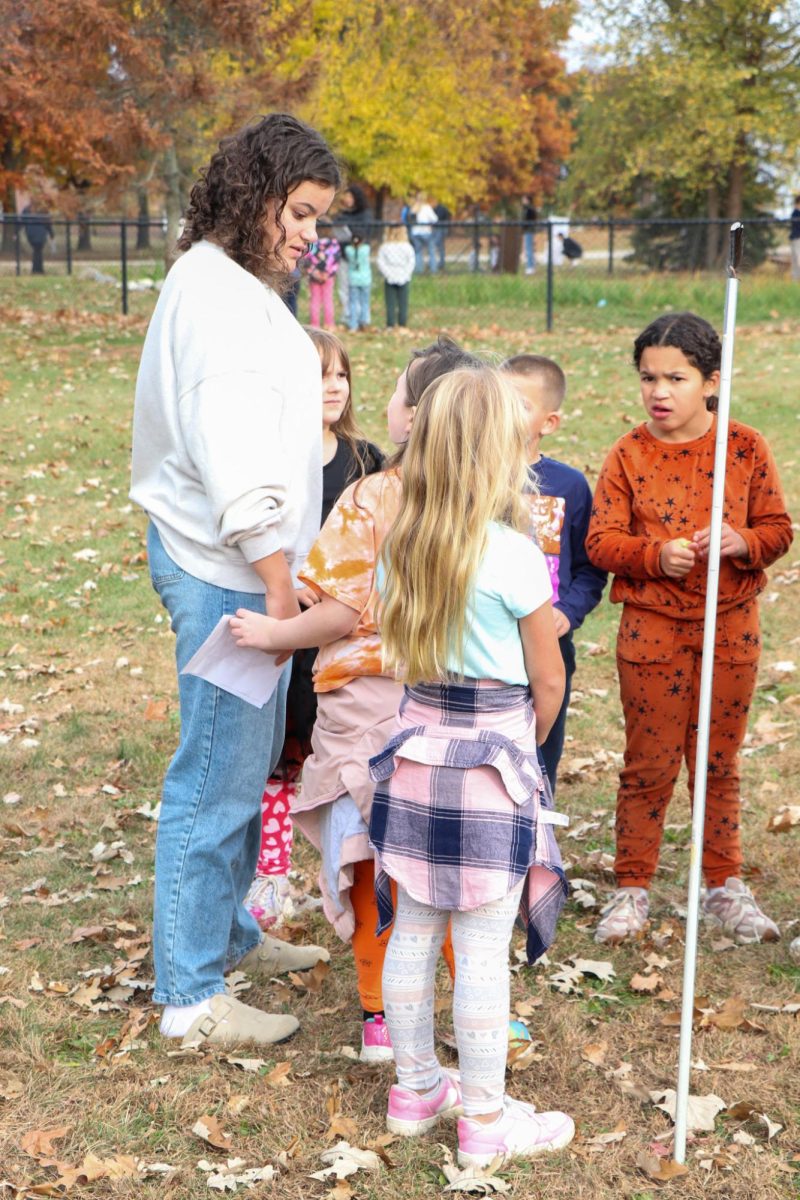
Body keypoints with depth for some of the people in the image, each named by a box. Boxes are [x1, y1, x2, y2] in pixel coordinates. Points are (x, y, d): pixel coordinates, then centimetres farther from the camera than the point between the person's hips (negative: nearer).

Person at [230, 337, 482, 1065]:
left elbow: (341, 614, -17)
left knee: (377, 863, 11)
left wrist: (272, 635, -4)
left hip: (369, 701, -3)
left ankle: (382, 1015, 20)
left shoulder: (368, 500, -15)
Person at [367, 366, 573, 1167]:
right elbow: (548, 683, -8)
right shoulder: (514, 554, -17)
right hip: (493, 762, -6)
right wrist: (526, 740, 10)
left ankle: (415, 1089, 31)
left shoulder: (398, 549, 0)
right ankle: (485, 1122, 15)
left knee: (412, 932, 15)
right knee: (483, 949, 3)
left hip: (416, 750, 6)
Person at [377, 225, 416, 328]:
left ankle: (390, 325, 2)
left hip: (389, 280, 0)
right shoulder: (407, 247, -5)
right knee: (403, 303, 6)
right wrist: (405, 275, -1)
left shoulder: (384, 247, -4)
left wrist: (388, 275, -5)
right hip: (403, 280, 0)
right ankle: (402, 323, 6)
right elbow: (411, 262, -6)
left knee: (390, 304, 4)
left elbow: (380, 262, -7)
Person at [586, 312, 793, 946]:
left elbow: (778, 530, 1)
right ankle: (632, 888, 20)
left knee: (719, 762, 12)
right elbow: (601, 541, -5)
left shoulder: (746, 448, -2)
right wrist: (657, 554, -21)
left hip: (730, 626, 1)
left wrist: (740, 542, -20)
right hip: (652, 629, -1)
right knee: (649, 765, 6)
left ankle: (725, 885, 27)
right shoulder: (629, 455, -3)